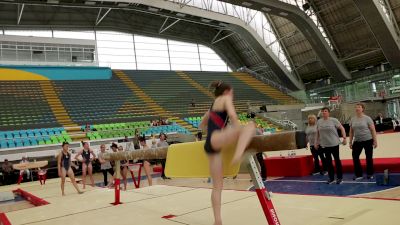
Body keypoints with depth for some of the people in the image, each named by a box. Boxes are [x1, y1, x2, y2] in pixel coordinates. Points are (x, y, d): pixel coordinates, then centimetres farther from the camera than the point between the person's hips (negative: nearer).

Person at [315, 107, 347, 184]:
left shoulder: (333, 120, -6)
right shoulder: (319, 122, 5)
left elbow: (342, 128, -5)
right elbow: (318, 133, 13)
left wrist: (344, 138, -14)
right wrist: (316, 142, 12)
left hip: (334, 144, -3)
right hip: (324, 145, 3)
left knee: (337, 160, 6)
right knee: (328, 161, 7)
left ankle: (339, 178, 15)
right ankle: (331, 178, 17)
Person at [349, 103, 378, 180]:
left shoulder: (367, 118, -7)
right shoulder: (353, 119, 5)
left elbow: (373, 130, -7)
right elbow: (351, 132, 10)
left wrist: (375, 141, -11)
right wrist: (350, 142, 8)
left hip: (368, 140, -4)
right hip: (357, 141, 4)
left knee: (369, 158, 6)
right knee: (355, 157, -3)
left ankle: (370, 174, 20)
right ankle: (358, 175, 6)